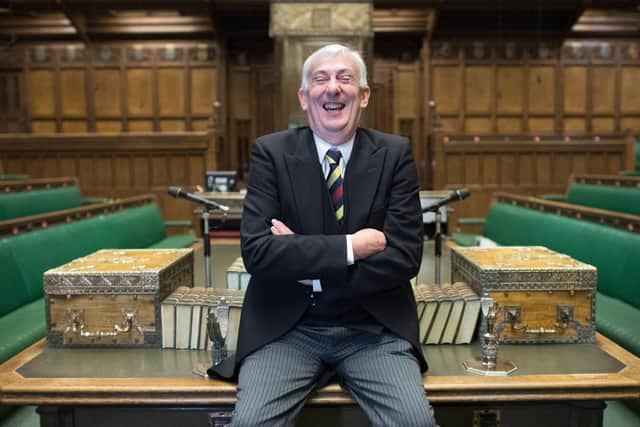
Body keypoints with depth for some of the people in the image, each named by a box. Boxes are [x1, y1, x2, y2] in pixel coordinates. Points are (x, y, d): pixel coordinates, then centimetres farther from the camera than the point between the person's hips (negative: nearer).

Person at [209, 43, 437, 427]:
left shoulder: (395, 154, 0)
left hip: (374, 328, 1)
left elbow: (405, 257, -8)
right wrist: (350, 248, -18)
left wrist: (304, 261, -14)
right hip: (288, 328, 0)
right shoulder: (271, 152, -3)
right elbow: (256, 251, -13)